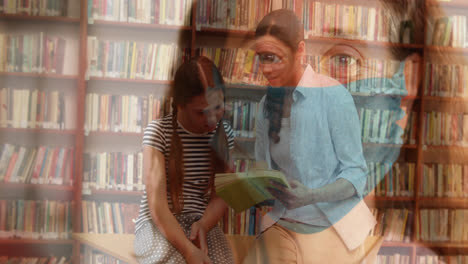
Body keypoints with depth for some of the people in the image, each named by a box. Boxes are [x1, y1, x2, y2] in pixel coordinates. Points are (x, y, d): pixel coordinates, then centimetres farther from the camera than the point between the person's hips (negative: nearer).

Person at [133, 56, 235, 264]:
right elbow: (156, 203, -18)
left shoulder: (224, 133, 1)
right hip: (158, 224, -3)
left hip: (202, 222, 3)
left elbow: (221, 194, 2)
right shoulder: (158, 131, -11)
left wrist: (203, 225, -18)